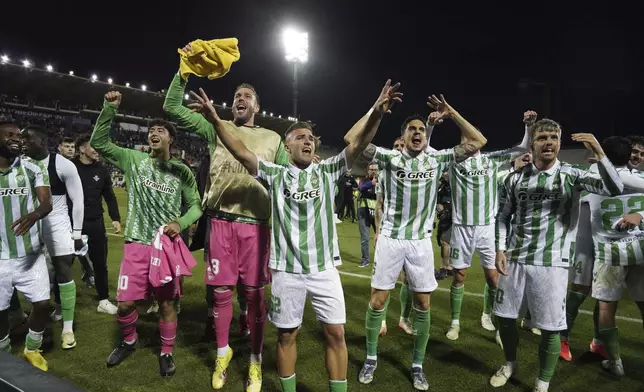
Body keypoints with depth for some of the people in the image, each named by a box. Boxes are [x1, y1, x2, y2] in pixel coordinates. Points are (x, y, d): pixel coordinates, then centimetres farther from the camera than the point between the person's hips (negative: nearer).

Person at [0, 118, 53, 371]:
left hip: (31, 253, 0)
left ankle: (32, 350, 29)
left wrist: (33, 215, -36)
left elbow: (47, 203, -15)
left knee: (42, 303, 3)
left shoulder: (32, 168, -3)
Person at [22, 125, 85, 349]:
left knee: (64, 273, -2)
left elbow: (78, 200, -7)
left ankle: (68, 328, 6)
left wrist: (77, 233, -7)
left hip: (57, 225, -4)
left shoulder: (63, 165, -11)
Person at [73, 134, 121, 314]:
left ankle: (104, 301, 24)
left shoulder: (101, 170, 4)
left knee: (100, 263, 10)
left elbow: (110, 196, 11)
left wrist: (115, 219, 4)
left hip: (95, 223, 3)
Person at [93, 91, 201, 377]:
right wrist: (109, 109, -6)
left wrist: (181, 223, -13)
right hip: (137, 243, 1)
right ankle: (128, 341, 32)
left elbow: (196, 205, 5)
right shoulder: (134, 159, 5)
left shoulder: (181, 172, 3)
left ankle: (166, 353, 25)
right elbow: (98, 143, 3)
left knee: (167, 302, 5)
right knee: (125, 302, 1)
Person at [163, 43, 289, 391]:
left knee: (254, 293, 6)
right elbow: (172, 107, 6)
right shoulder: (216, 129, 9)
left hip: (255, 224, 0)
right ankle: (222, 352, 30)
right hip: (220, 221, 1)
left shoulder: (272, 139, 10)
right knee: (221, 291, 8)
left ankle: (255, 359, 23)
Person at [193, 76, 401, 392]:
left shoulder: (327, 171, 4)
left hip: (324, 268, 1)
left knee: (336, 333, 5)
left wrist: (377, 112, -22)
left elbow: (358, 145, -7)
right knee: (286, 334, 12)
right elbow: (241, 153, -8)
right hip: (287, 269, -1)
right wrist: (216, 120, -19)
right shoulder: (275, 174, 2)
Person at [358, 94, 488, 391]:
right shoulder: (389, 158, -4)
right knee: (377, 301, 5)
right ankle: (371, 358, 26)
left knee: (423, 305, 8)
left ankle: (417, 365, 26)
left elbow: (477, 143, -3)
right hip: (390, 240, -1)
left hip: (421, 242, 2)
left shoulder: (437, 160, 1)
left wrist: (451, 113, -7)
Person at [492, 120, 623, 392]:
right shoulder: (515, 178, 3)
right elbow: (503, 216, 9)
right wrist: (500, 249, 0)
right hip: (514, 260, 2)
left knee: (550, 328, 2)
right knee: (504, 316, 11)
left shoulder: (571, 175, -1)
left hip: (551, 263, -2)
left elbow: (614, 189, -12)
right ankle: (510, 364, 38)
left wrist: (599, 153, -24)